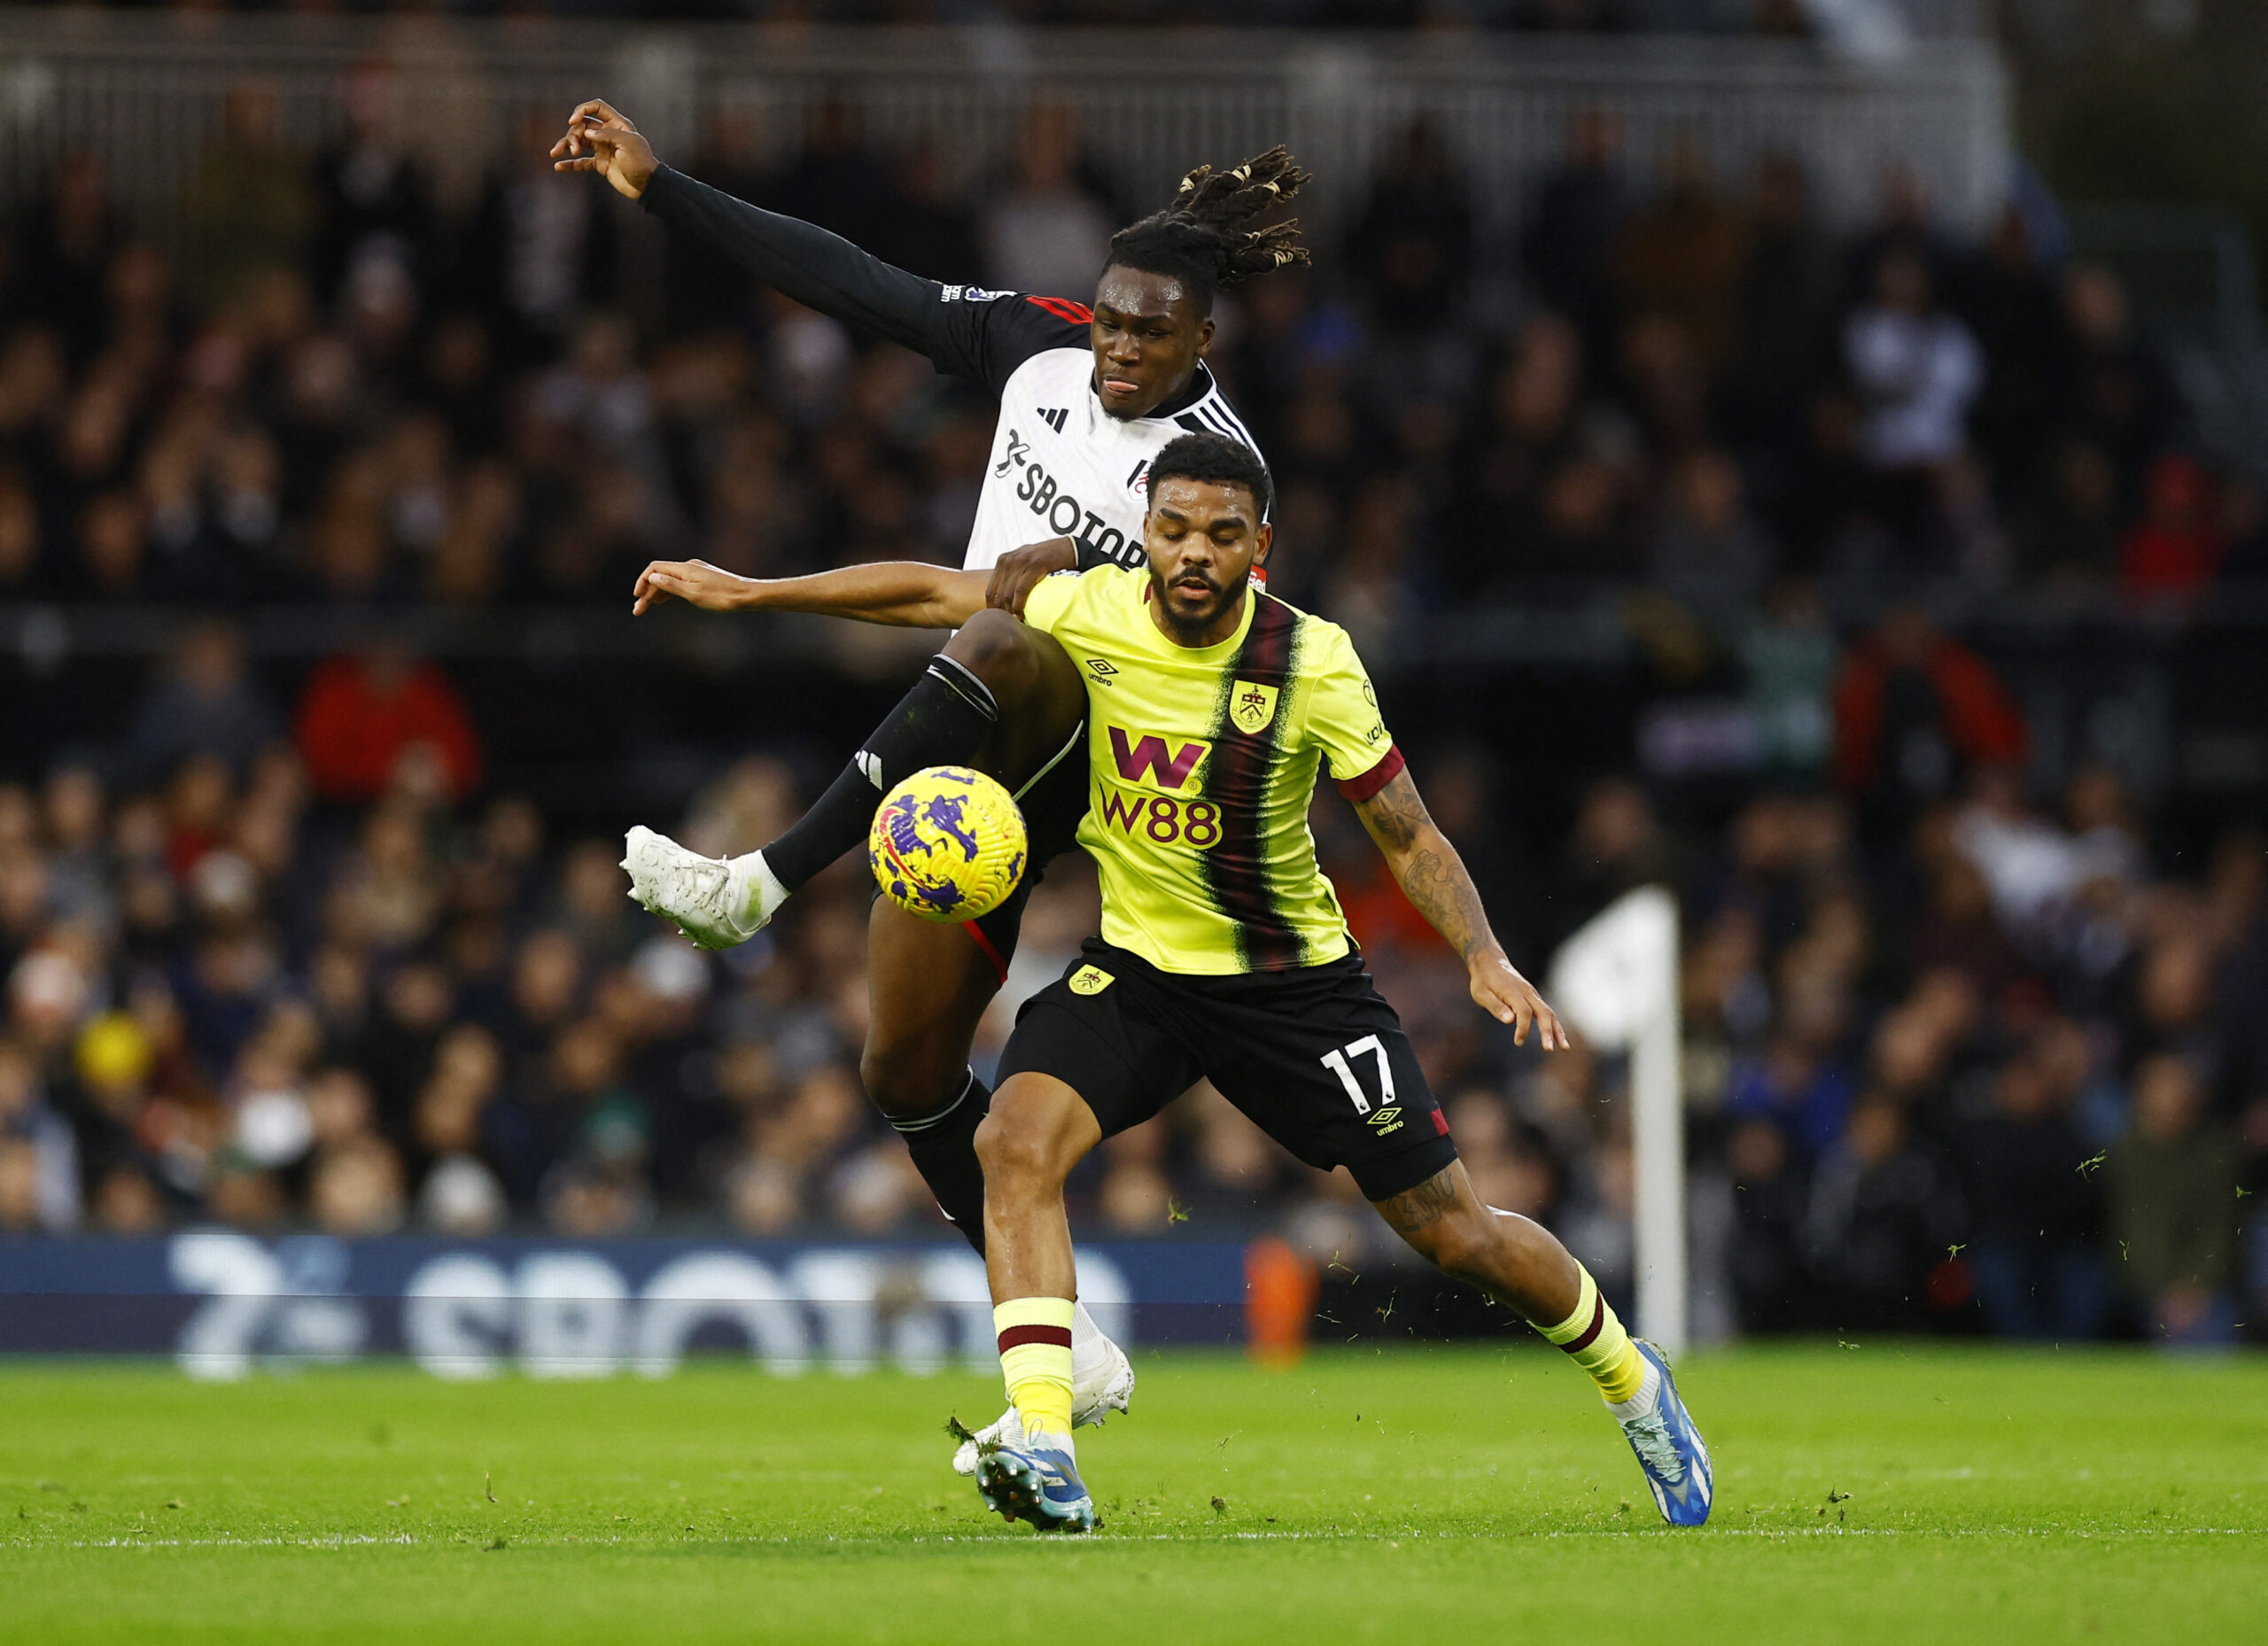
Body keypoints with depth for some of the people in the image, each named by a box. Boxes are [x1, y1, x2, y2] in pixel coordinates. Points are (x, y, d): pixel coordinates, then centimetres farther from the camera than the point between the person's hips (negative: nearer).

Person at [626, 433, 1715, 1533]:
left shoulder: (1313, 663, -18)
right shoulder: (1091, 611, -13)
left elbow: (1410, 837, -11)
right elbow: (936, 593, 1)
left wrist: (1486, 959, -26)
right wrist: (746, 592, 2)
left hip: (1291, 978, -2)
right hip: (1134, 962, 2)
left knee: (1452, 1229, 1)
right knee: (1016, 1141, -26)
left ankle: (1629, 1379, 29)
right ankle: (1043, 1454, -31)